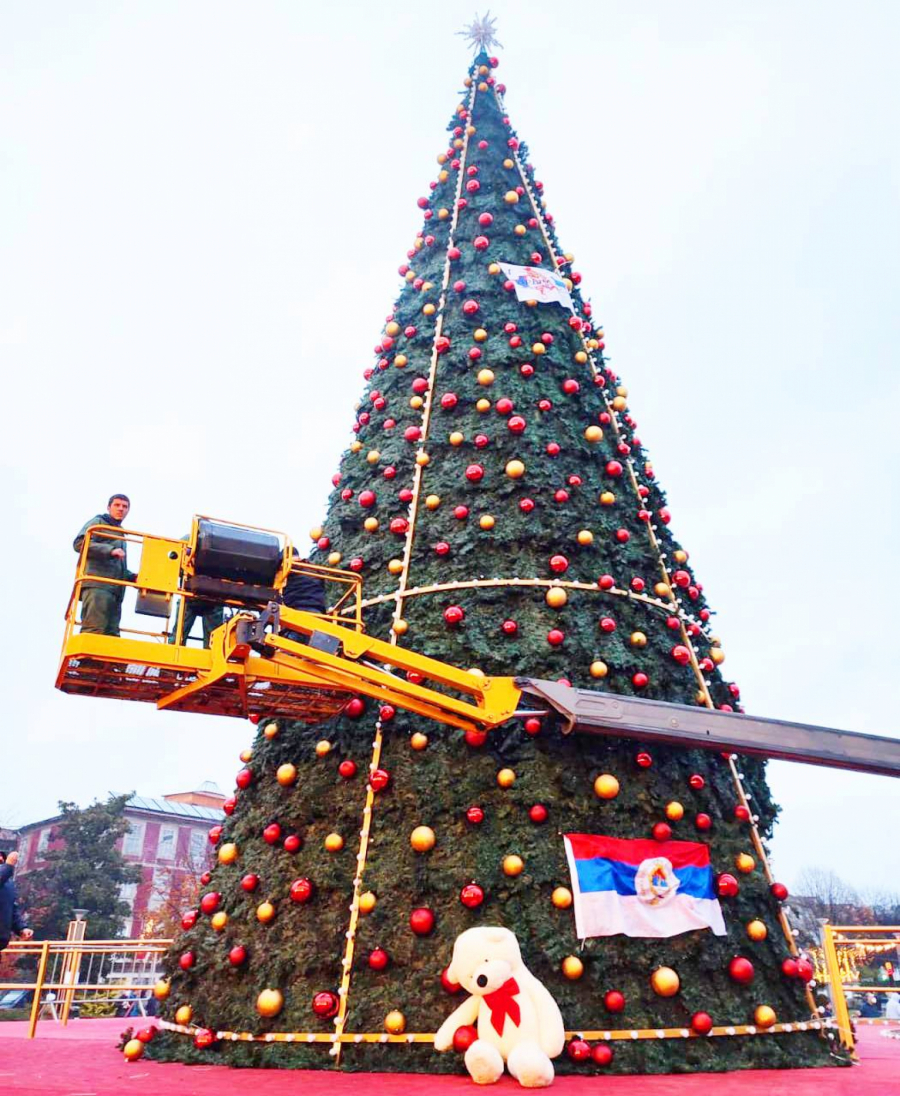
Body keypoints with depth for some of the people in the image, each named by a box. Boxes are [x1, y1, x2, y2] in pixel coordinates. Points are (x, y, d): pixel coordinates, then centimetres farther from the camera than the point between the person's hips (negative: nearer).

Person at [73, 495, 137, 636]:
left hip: (115, 589, 8)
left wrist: (134, 577, 14)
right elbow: (80, 543, -8)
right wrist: (110, 550, -16)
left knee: (111, 634, -2)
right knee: (94, 631, -20)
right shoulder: (98, 522, 10)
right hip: (97, 584, -8)